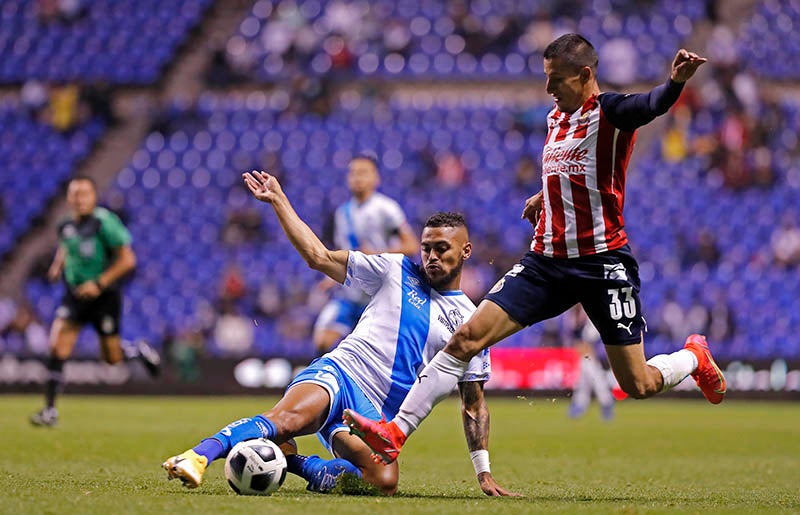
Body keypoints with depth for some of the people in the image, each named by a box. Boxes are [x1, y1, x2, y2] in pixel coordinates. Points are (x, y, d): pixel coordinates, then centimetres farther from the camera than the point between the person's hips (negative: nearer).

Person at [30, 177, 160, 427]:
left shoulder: (104, 223, -17)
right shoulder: (66, 225, 2)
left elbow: (127, 260, -16)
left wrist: (99, 284, -21)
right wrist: (58, 266, 6)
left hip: (103, 295, -4)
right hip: (75, 294, 4)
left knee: (112, 357, 5)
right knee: (57, 348, -12)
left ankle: (140, 350, 40)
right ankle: (49, 410, -7)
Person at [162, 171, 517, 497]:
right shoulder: (396, 270, 12)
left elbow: (474, 404, 17)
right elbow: (320, 257, 11)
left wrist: (484, 472, 10)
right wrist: (278, 199, 8)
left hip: (375, 418, 2)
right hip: (339, 372, -2)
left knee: (385, 483, -31)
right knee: (288, 417, -37)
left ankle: (300, 466, -15)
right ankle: (199, 455, -50)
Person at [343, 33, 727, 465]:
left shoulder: (609, 112, -12)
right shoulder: (556, 117, 11)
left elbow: (651, 105, -36)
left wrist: (675, 82, -55)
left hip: (604, 263, -6)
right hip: (547, 259, 6)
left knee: (637, 385, 0)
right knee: (468, 337, -9)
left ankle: (694, 357, 35)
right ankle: (395, 433, -10)